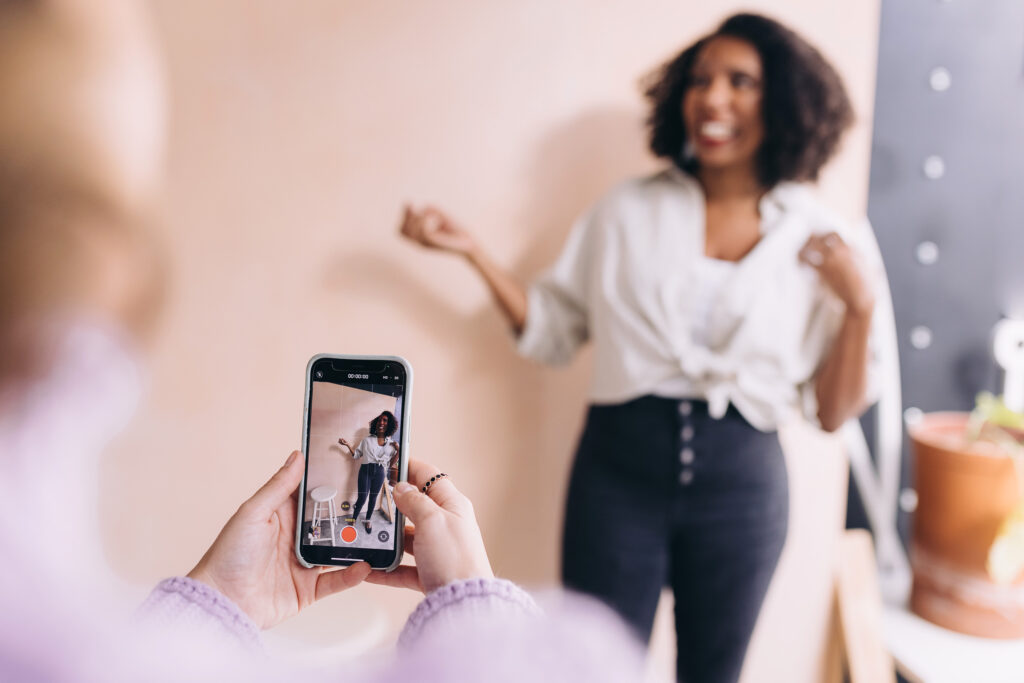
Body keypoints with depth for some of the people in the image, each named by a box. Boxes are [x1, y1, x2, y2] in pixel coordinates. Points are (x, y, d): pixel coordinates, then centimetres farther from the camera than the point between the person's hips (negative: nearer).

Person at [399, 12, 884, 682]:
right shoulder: (627, 212, 1)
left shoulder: (826, 242, -2)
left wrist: (861, 305, -14)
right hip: (618, 469, 0)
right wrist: (473, 251, -3)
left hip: (742, 483, 1)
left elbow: (832, 412, 0)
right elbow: (553, 328, 4)